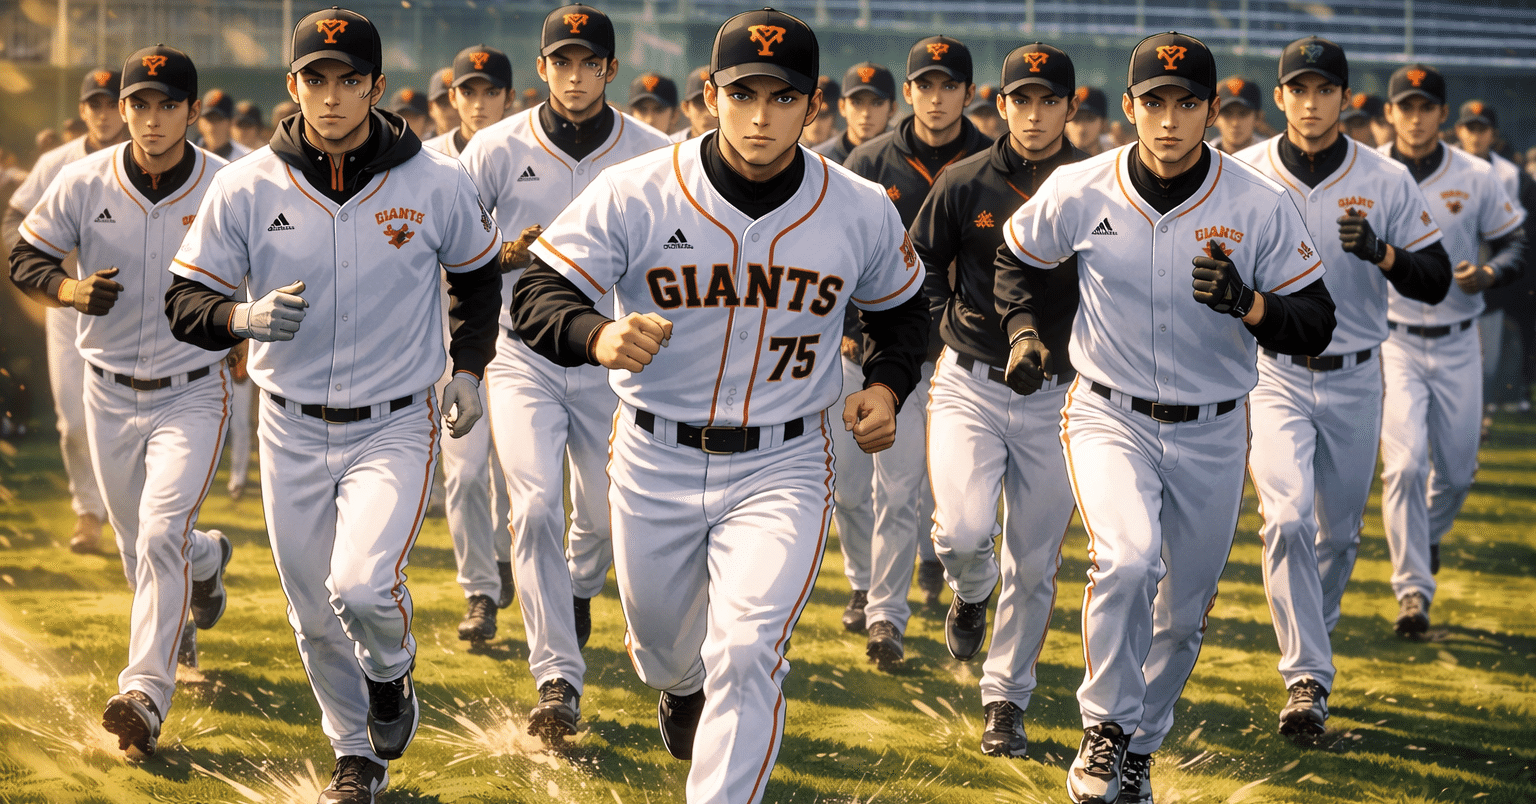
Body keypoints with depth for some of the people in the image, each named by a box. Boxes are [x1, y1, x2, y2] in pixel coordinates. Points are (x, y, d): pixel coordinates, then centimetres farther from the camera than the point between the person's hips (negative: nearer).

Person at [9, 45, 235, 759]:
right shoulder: (84, 183, -7)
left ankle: (145, 693, -17)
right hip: (110, 396, 3)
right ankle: (207, 558, 51)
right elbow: (26, 257, 2)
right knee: (141, 555, 15)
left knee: (161, 538, -21)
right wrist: (71, 289, -19)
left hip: (193, 393, -3)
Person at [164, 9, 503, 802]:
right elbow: (185, 302, -5)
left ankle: (391, 676, 13)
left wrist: (469, 365, 0)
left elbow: (477, 275, 11)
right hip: (294, 430, 2)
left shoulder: (436, 184, -8)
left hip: (397, 426, -2)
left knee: (362, 587, -23)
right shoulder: (246, 187, -8)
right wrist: (245, 317, -26)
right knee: (317, 617, 11)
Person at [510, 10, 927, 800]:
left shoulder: (862, 212, -7)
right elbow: (539, 292, -15)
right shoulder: (635, 193, -15)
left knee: (746, 653, -19)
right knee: (663, 644, 21)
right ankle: (681, 688, 60)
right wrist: (598, 335, -37)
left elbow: (901, 308, 12)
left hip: (782, 467, -1)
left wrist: (886, 386, -8)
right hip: (655, 461, 1)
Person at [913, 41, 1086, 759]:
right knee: (962, 530, -19)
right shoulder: (963, 183, -1)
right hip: (969, 385, 0)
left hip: (1055, 396, 0)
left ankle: (1005, 701, 19)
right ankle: (971, 593, 18)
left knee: (1034, 562, 4)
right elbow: (921, 262, 14)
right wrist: (947, 321, 3)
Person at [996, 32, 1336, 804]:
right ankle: (1105, 730, -8)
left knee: (1182, 615, 11)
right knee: (1127, 559, -28)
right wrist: (1023, 331, -5)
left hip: (1212, 432, 2)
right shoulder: (1078, 192, -9)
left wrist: (1247, 304, -28)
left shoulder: (1259, 206, -11)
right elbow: (1016, 258, 12)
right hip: (1107, 416, -1)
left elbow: (1315, 327, -9)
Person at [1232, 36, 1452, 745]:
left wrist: (1379, 252, -23)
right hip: (1272, 373, -2)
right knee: (1287, 519, -17)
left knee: (1339, 530, 13)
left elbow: (1436, 282, -4)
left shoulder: (1387, 181, -4)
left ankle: (1310, 637, 39)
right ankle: (1308, 679, -14)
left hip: (1353, 378, 2)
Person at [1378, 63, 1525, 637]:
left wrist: (1489, 274, -15)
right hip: (1392, 339, -2)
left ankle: (1428, 533, 44)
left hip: (1456, 342, 2)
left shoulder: (1476, 177, -2)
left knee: (1457, 470, 11)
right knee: (1405, 463, -14)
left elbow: (1515, 240, 5)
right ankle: (1413, 591, -8)